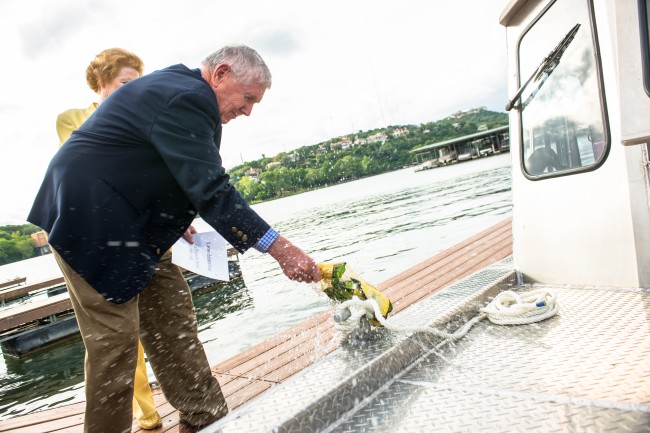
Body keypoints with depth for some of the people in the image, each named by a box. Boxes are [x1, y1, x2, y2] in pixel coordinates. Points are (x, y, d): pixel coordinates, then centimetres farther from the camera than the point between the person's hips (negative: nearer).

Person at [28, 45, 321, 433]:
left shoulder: (182, 91, 12)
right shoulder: (186, 99, -21)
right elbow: (212, 191, -28)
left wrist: (175, 221, 8)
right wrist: (279, 248, -28)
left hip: (131, 223, 10)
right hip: (90, 221, -10)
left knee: (172, 319, 9)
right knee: (114, 339, -5)